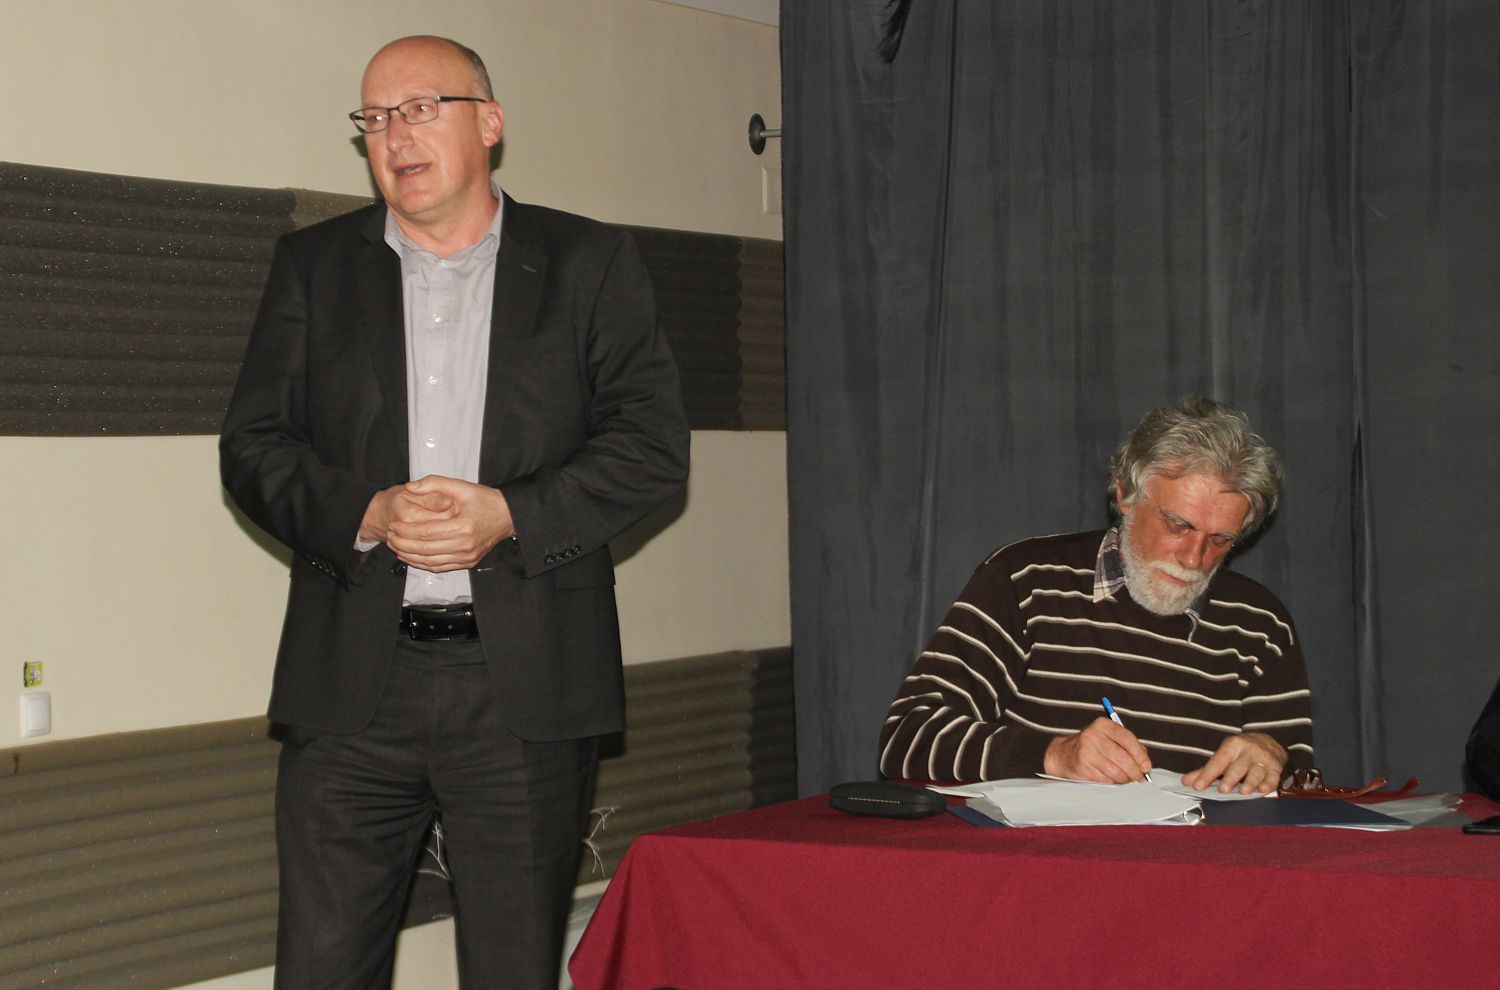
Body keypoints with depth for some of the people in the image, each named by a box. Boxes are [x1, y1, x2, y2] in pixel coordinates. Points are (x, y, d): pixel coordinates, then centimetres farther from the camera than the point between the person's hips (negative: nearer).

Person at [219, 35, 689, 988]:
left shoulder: (590, 264, 8)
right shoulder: (314, 266, 13)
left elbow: (652, 440, 0)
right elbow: (253, 447, 7)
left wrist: (508, 515, -13)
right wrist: (367, 514, -11)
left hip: (528, 686, -1)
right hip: (354, 683, 1)